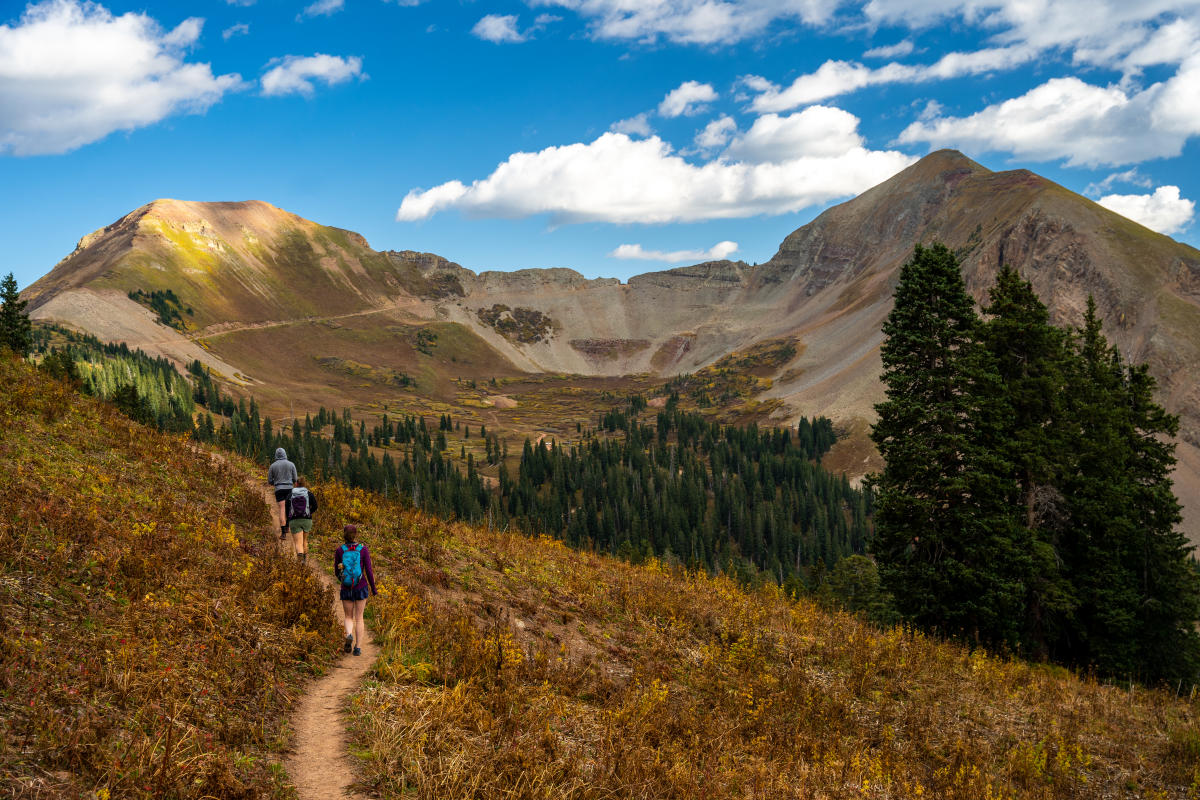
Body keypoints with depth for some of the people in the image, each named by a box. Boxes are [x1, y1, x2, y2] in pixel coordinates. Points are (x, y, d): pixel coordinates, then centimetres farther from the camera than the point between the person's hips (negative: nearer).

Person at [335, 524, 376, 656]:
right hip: (361, 588, 0)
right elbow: (368, 570, -8)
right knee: (359, 618, 12)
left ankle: (349, 635, -15)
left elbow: (336, 571, 3)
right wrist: (373, 587, 5)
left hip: (346, 589, 0)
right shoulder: (363, 549, -9)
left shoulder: (339, 550, -6)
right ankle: (358, 647, 6)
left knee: (349, 617, 15)